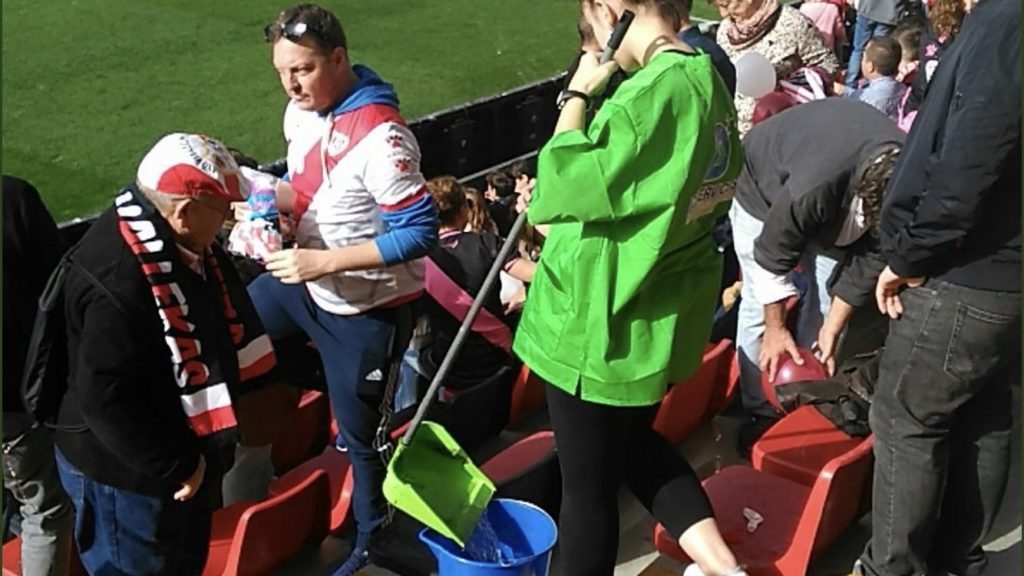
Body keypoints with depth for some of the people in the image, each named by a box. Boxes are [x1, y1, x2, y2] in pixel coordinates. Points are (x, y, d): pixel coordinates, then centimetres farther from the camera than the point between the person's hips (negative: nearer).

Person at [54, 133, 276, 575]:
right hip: (127, 472, -9)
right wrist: (176, 466, -23)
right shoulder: (119, 282, -33)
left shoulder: (171, 240, -3)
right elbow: (105, 400, -31)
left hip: (185, 449, 9)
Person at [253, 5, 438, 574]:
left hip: (368, 307, -8)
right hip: (307, 283, 8)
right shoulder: (303, 111, -3)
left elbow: (420, 233, -28)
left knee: (360, 431, 8)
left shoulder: (380, 136, -29)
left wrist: (325, 261, -30)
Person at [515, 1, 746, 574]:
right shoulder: (709, 82, 3)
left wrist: (577, 95, -12)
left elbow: (558, 189, -22)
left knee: (588, 486, 11)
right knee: (635, 444, 29)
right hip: (660, 316, 9)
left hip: (602, 328, -9)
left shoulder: (649, 98, -27)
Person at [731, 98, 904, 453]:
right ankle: (761, 413, 4)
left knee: (825, 298, -1)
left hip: (836, 203, 5)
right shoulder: (815, 184, -46)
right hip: (766, 189, -5)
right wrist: (775, 327, -19)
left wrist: (833, 327, -17)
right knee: (761, 302, -8)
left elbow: (874, 256, -17)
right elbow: (773, 251, -30)